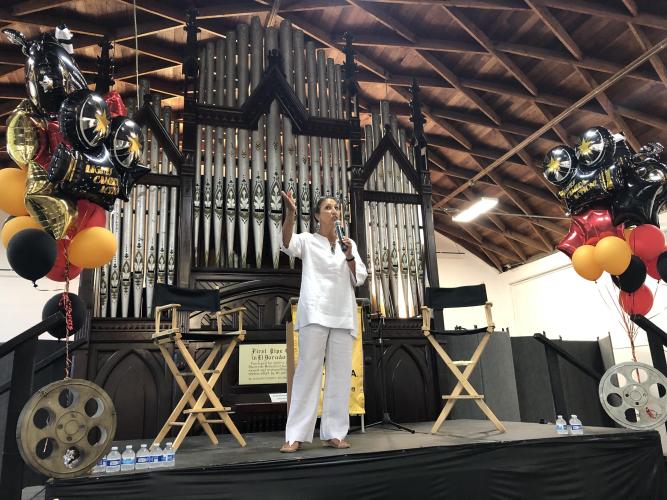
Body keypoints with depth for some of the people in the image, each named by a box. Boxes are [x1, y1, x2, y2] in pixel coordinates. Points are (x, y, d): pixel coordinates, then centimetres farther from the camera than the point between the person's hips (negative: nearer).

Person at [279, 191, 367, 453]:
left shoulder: (349, 244, 17)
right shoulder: (308, 240, 7)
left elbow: (359, 279, 11)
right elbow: (288, 244, -16)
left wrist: (349, 256, -7)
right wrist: (290, 214, -33)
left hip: (342, 314, 4)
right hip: (315, 313, -4)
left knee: (340, 373, 2)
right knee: (308, 370, -7)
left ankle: (334, 433, 8)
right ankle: (295, 436, -4)